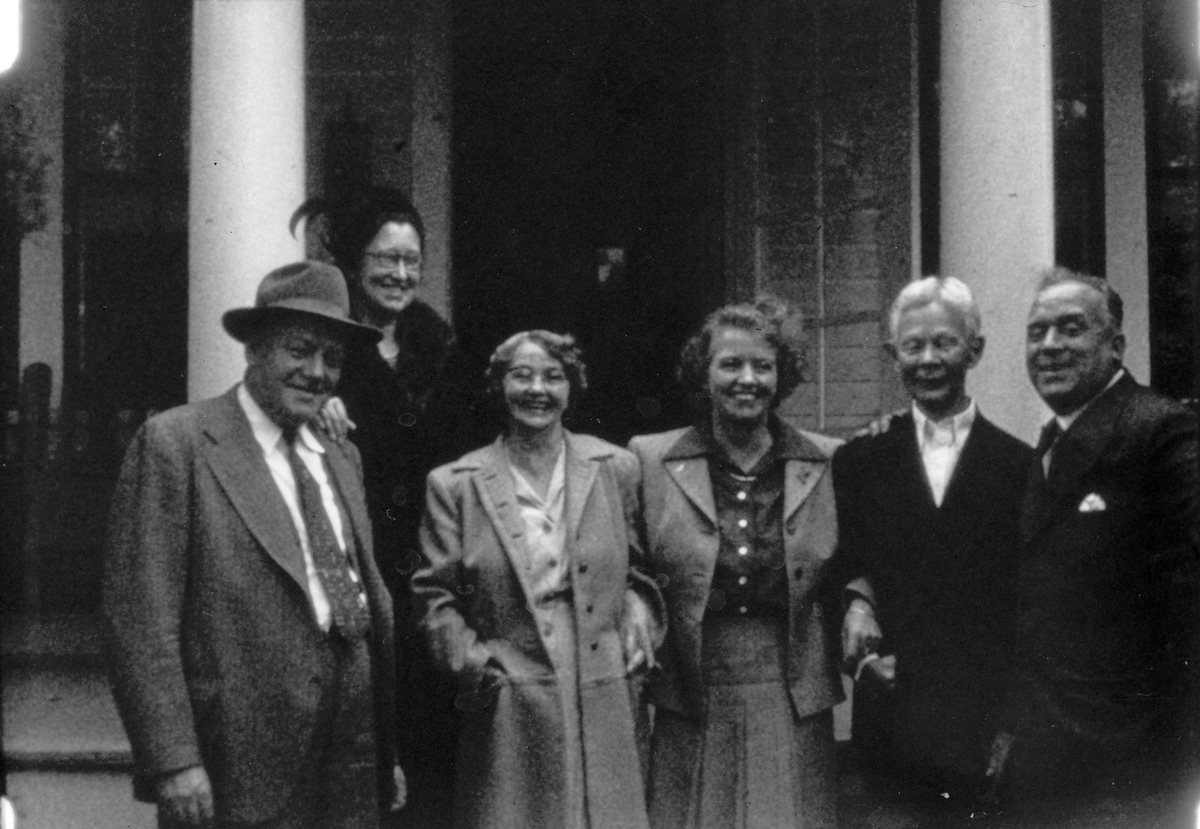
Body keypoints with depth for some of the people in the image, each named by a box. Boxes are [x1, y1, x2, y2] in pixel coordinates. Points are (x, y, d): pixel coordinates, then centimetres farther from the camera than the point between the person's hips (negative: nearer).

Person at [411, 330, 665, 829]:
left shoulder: (616, 469, 7)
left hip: (606, 708, 2)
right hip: (508, 717, -1)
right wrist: (474, 663, -7)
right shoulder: (454, 485, 2)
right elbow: (436, 595, 4)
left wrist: (639, 623, -2)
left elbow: (636, 571, 15)